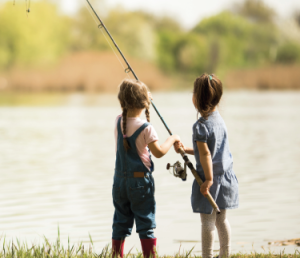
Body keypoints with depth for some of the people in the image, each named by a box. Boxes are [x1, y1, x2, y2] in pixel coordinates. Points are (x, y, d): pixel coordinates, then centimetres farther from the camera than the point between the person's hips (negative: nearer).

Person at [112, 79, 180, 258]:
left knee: (120, 223, 11)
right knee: (146, 224, 2)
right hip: (140, 181, -5)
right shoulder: (145, 128, -16)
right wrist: (172, 139, -1)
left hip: (120, 180, 5)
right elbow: (159, 152, -15)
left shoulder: (118, 122, 0)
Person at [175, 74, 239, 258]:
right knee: (222, 220, 16)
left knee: (207, 223, 1)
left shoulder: (201, 126, -17)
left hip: (211, 179, -8)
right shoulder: (220, 120, 7)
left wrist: (209, 179, -19)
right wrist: (186, 150, 20)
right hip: (226, 177, 8)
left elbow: (206, 155, -21)